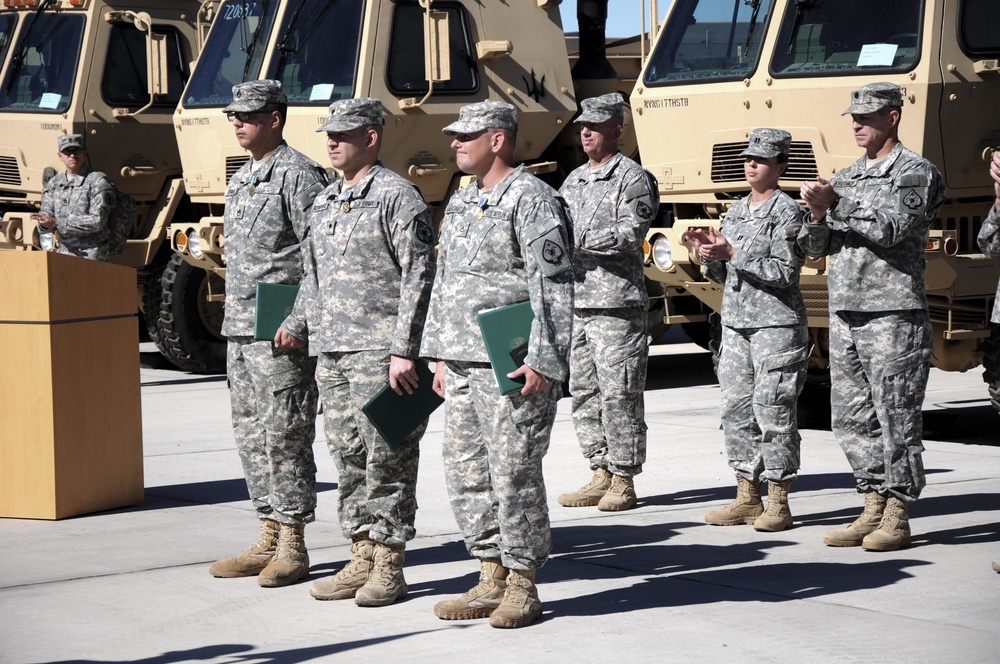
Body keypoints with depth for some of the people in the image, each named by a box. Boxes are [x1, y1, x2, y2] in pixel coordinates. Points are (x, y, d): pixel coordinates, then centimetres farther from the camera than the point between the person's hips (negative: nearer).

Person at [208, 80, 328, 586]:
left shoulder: (299, 175, -10)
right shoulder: (241, 180, 18)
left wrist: (298, 323, -20)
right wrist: (234, 321, 19)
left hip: (280, 334, -9)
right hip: (239, 331, 9)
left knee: (284, 437, -6)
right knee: (250, 435, 11)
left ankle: (293, 547, 1)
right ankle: (268, 540, 18)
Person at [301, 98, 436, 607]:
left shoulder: (396, 197, -8)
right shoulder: (324, 202, 17)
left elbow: (419, 278, -13)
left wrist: (404, 351, -18)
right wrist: (317, 343, 17)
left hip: (380, 351, -8)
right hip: (332, 351, 8)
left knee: (386, 460, -4)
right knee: (347, 459, 9)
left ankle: (389, 568, 1)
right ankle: (361, 560, 16)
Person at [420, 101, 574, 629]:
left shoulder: (531, 200, -9)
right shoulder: (460, 203, 18)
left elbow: (553, 286, -14)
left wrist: (544, 361, -19)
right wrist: (440, 356, 19)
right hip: (462, 363, 9)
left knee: (514, 473, -4)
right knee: (465, 473, 9)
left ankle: (522, 586, 4)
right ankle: (492, 579, 18)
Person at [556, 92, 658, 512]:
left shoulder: (632, 178, -3)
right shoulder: (574, 181, 20)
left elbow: (629, 236, -14)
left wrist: (578, 239, -17)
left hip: (616, 303, -8)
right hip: (576, 300, 8)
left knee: (618, 394, -6)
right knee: (583, 391, 8)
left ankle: (623, 481, -2)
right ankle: (601, 473, 15)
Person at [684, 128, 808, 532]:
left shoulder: (787, 212, -6)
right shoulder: (736, 211, 16)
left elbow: (784, 273, -15)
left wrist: (732, 253, -15)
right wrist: (708, 252, 0)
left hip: (777, 324, -7)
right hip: (736, 322, 7)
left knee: (773, 412, -6)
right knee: (737, 410, 6)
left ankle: (778, 503, -1)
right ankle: (747, 498, 13)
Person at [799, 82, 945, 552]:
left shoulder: (915, 172, -2)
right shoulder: (845, 178, 19)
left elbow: (892, 229, -17)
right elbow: (815, 248, 16)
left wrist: (837, 204, -16)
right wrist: (818, 216, -5)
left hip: (893, 313, -7)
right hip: (844, 313, 7)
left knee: (896, 416, -5)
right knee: (851, 417, 7)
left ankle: (897, 516, 0)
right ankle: (874, 508, 14)